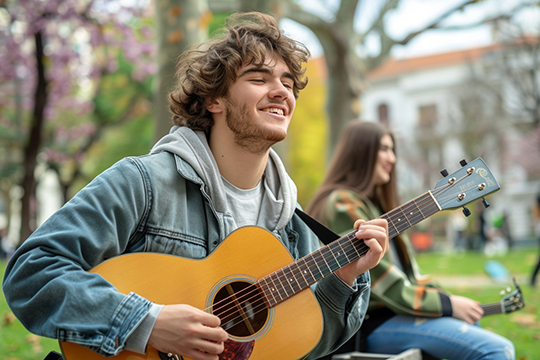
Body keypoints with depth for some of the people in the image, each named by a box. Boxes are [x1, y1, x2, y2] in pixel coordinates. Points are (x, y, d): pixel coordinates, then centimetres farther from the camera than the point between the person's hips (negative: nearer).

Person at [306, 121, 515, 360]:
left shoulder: (374, 205, 20)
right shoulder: (344, 206, -12)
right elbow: (386, 285, -16)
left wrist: (446, 298, 3)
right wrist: (448, 304, -10)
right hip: (369, 324, -10)